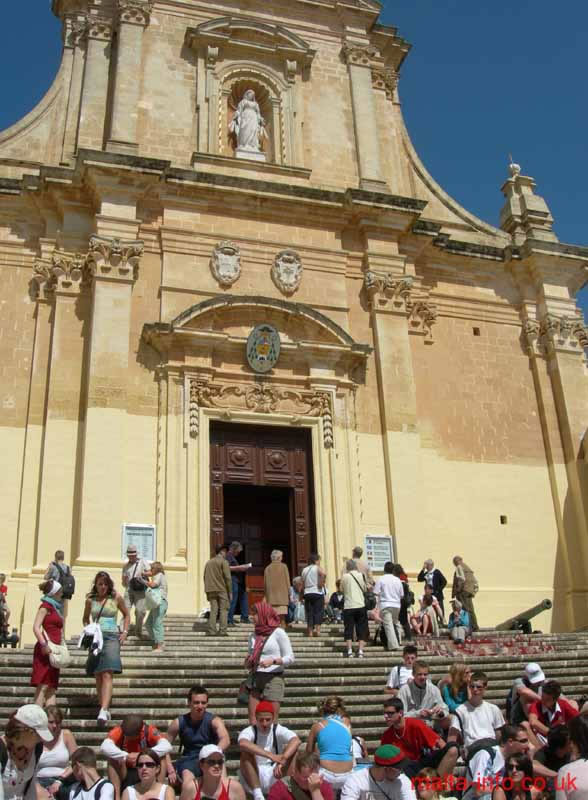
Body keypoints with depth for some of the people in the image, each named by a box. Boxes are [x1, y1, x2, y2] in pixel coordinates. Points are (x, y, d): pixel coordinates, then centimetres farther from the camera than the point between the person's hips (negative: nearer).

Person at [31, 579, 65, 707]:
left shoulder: (56, 607, 21)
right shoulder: (46, 606, -3)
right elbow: (36, 627, -14)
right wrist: (44, 645, -24)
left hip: (53, 651, 9)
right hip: (45, 650, -9)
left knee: (52, 687, 3)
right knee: (43, 685, -12)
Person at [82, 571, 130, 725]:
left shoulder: (116, 598, 4)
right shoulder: (90, 600, 8)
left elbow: (126, 615, 16)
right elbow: (85, 618, 23)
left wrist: (125, 632, 5)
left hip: (111, 637, -3)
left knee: (107, 675, -16)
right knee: (98, 676, 4)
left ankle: (104, 711, -27)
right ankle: (104, 708, 14)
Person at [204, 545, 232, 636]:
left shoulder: (208, 562, 14)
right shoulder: (224, 562, -5)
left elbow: (205, 578, 15)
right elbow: (227, 578, -11)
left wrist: (207, 591, 19)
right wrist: (230, 592, -6)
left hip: (211, 591, 5)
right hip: (222, 590, -5)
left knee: (213, 610, 7)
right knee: (224, 610, 1)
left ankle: (211, 631, 0)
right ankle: (222, 631, -4)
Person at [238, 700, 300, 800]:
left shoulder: (279, 730, -2)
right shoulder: (249, 731, -8)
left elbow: (296, 741, -24)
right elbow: (243, 743, -35)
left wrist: (283, 760, -40)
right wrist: (270, 755, -41)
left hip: (274, 779, 1)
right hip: (252, 780, -1)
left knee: (291, 749, -17)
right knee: (246, 752, -28)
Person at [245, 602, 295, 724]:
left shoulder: (278, 633, -2)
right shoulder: (253, 636, 15)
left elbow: (290, 658, -4)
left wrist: (272, 661, -20)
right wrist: (248, 663, 1)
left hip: (273, 679, -5)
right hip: (255, 679, 5)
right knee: (253, 721, 1)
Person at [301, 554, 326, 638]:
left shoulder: (304, 570, 12)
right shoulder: (317, 568, -3)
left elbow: (302, 582, 10)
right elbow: (324, 574, -25)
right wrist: (321, 583, -12)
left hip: (307, 593, 4)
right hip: (317, 593, -4)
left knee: (309, 613, 7)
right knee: (318, 612, -1)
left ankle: (310, 631, 6)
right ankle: (317, 630, -9)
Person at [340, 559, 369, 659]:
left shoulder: (345, 577, -3)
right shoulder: (361, 575, 1)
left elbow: (342, 589, 8)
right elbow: (365, 589, 12)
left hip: (348, 606, -1)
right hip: (360, 606, 1)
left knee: (349, 629, 3)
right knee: (361, 629, 7)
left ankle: (349, 651, -3)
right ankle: (360, 651, 0)